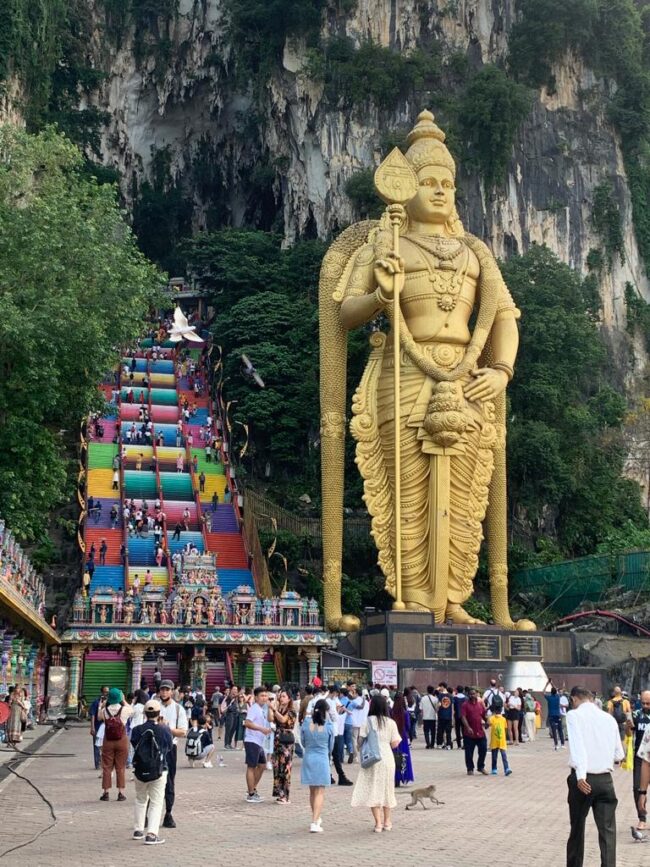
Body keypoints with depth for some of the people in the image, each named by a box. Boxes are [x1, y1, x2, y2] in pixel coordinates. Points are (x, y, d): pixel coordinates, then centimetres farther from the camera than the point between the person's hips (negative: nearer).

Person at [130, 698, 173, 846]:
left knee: (140, 800, 22)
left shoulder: (137, 730, -7)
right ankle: (151, 834, -10)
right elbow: (169, 748, 4)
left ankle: (138, 830, 29)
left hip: (140, 770, 3)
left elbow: (134, 744, 8)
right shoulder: (165, 730, -11)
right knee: (156, 803, 1)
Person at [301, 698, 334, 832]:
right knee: (320, 793, 2)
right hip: (322, 760, -3)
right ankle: (315, 823, -8)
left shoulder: (306, 723, -6)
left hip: (308, 758, 3)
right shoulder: (328, 726, -12)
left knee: (312, 791, 18)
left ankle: (316, 819, 33)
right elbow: (331, 745, 2)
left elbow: (303, 742, 6)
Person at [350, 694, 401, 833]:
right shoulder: (391, 723, -1)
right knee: (386, 789, 17)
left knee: (372, 790, 3)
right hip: (387, 758, 2)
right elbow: (394, 744, 0)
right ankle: (387, 821, 27)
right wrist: (399, 739, 20)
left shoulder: (368, 721, -5)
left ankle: (378, 823, -4)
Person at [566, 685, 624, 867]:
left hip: (583, 780, -2)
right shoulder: (609, 718, 7)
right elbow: (619, 756, 11)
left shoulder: (574, 715, -4)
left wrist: (581, 775, -30)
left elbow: (577, 745, -21)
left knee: (577, 827, 13)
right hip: (605, 779, 2)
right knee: (608, 830, 1)